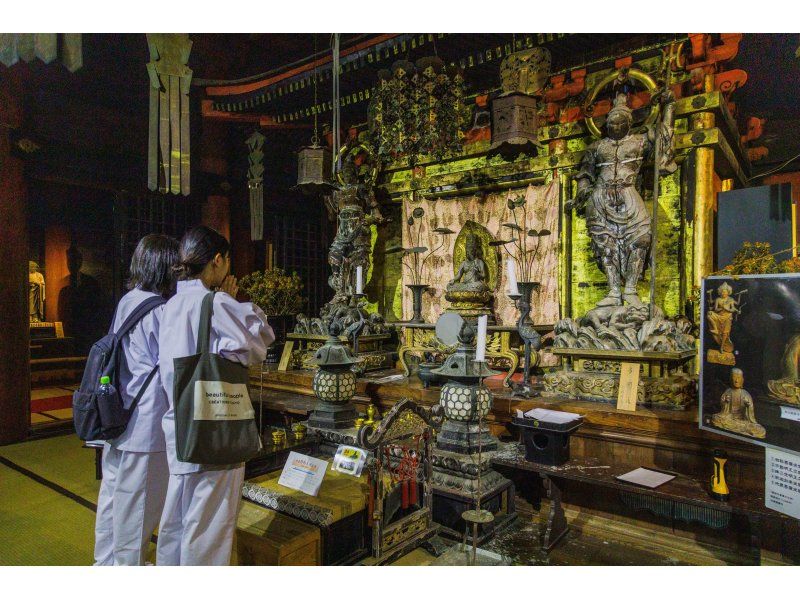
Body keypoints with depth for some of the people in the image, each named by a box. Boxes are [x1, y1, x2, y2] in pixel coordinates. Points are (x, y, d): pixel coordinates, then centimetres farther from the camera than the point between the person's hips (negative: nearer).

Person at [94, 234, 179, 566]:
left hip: (117, 415, 9)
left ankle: (106, 560, 38)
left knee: (113, 490, 21)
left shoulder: (126, 302, 9)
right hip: (145, 421, -9)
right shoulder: (159, 309, -18)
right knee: (138, 500, 7)